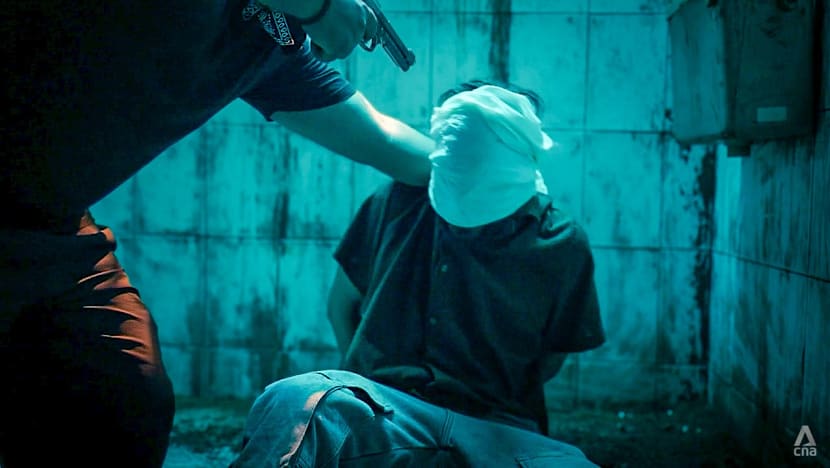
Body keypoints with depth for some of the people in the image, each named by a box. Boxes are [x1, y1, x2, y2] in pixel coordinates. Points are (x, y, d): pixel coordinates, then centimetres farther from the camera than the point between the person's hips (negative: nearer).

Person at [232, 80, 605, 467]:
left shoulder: (561, 245, 3)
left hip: (494, 430, 0)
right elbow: (342, 304, 18)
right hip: (380, 406, 0)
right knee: (295, 401, -36)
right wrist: (362, 390, 11)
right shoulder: (397, 203, 6)